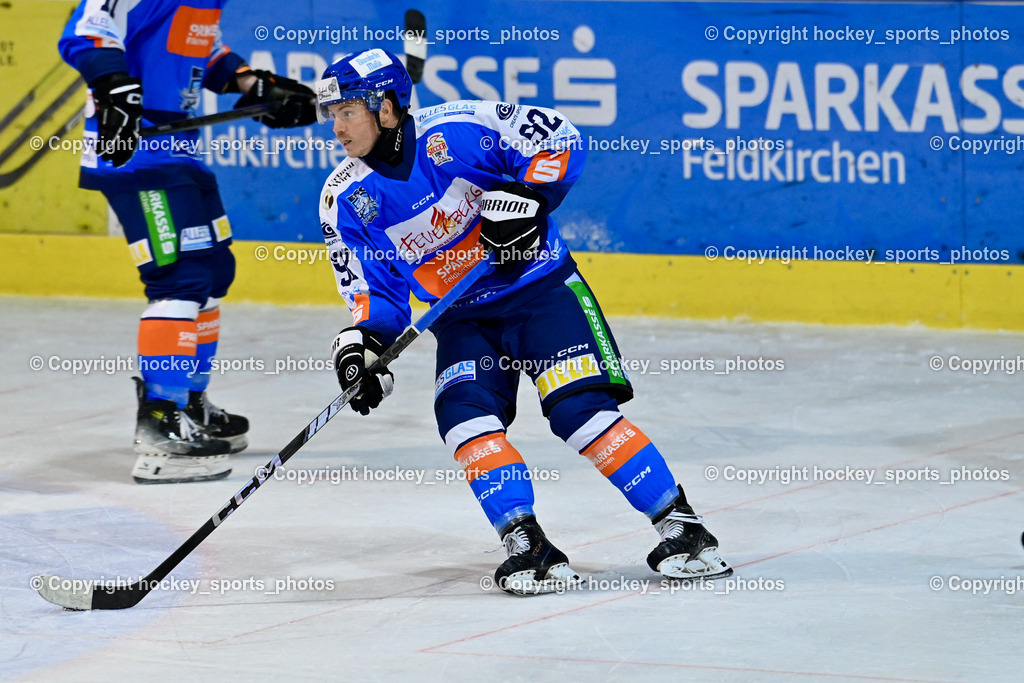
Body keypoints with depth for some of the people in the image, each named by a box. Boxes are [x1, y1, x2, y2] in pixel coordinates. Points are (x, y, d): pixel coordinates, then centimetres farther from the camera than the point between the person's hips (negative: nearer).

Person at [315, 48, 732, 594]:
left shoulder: (455, 131, -19)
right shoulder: (346, 199, -4)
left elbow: (559, 140, -13)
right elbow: (374, 288, 2)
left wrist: (522, 197, -26)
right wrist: (362, 343, -15)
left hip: (540, 287, -5)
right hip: (464, 318, 5)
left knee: (578, 408, -18)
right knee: (464, 413, -21)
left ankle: (682, 529, -11)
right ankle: (528, 548, -18)